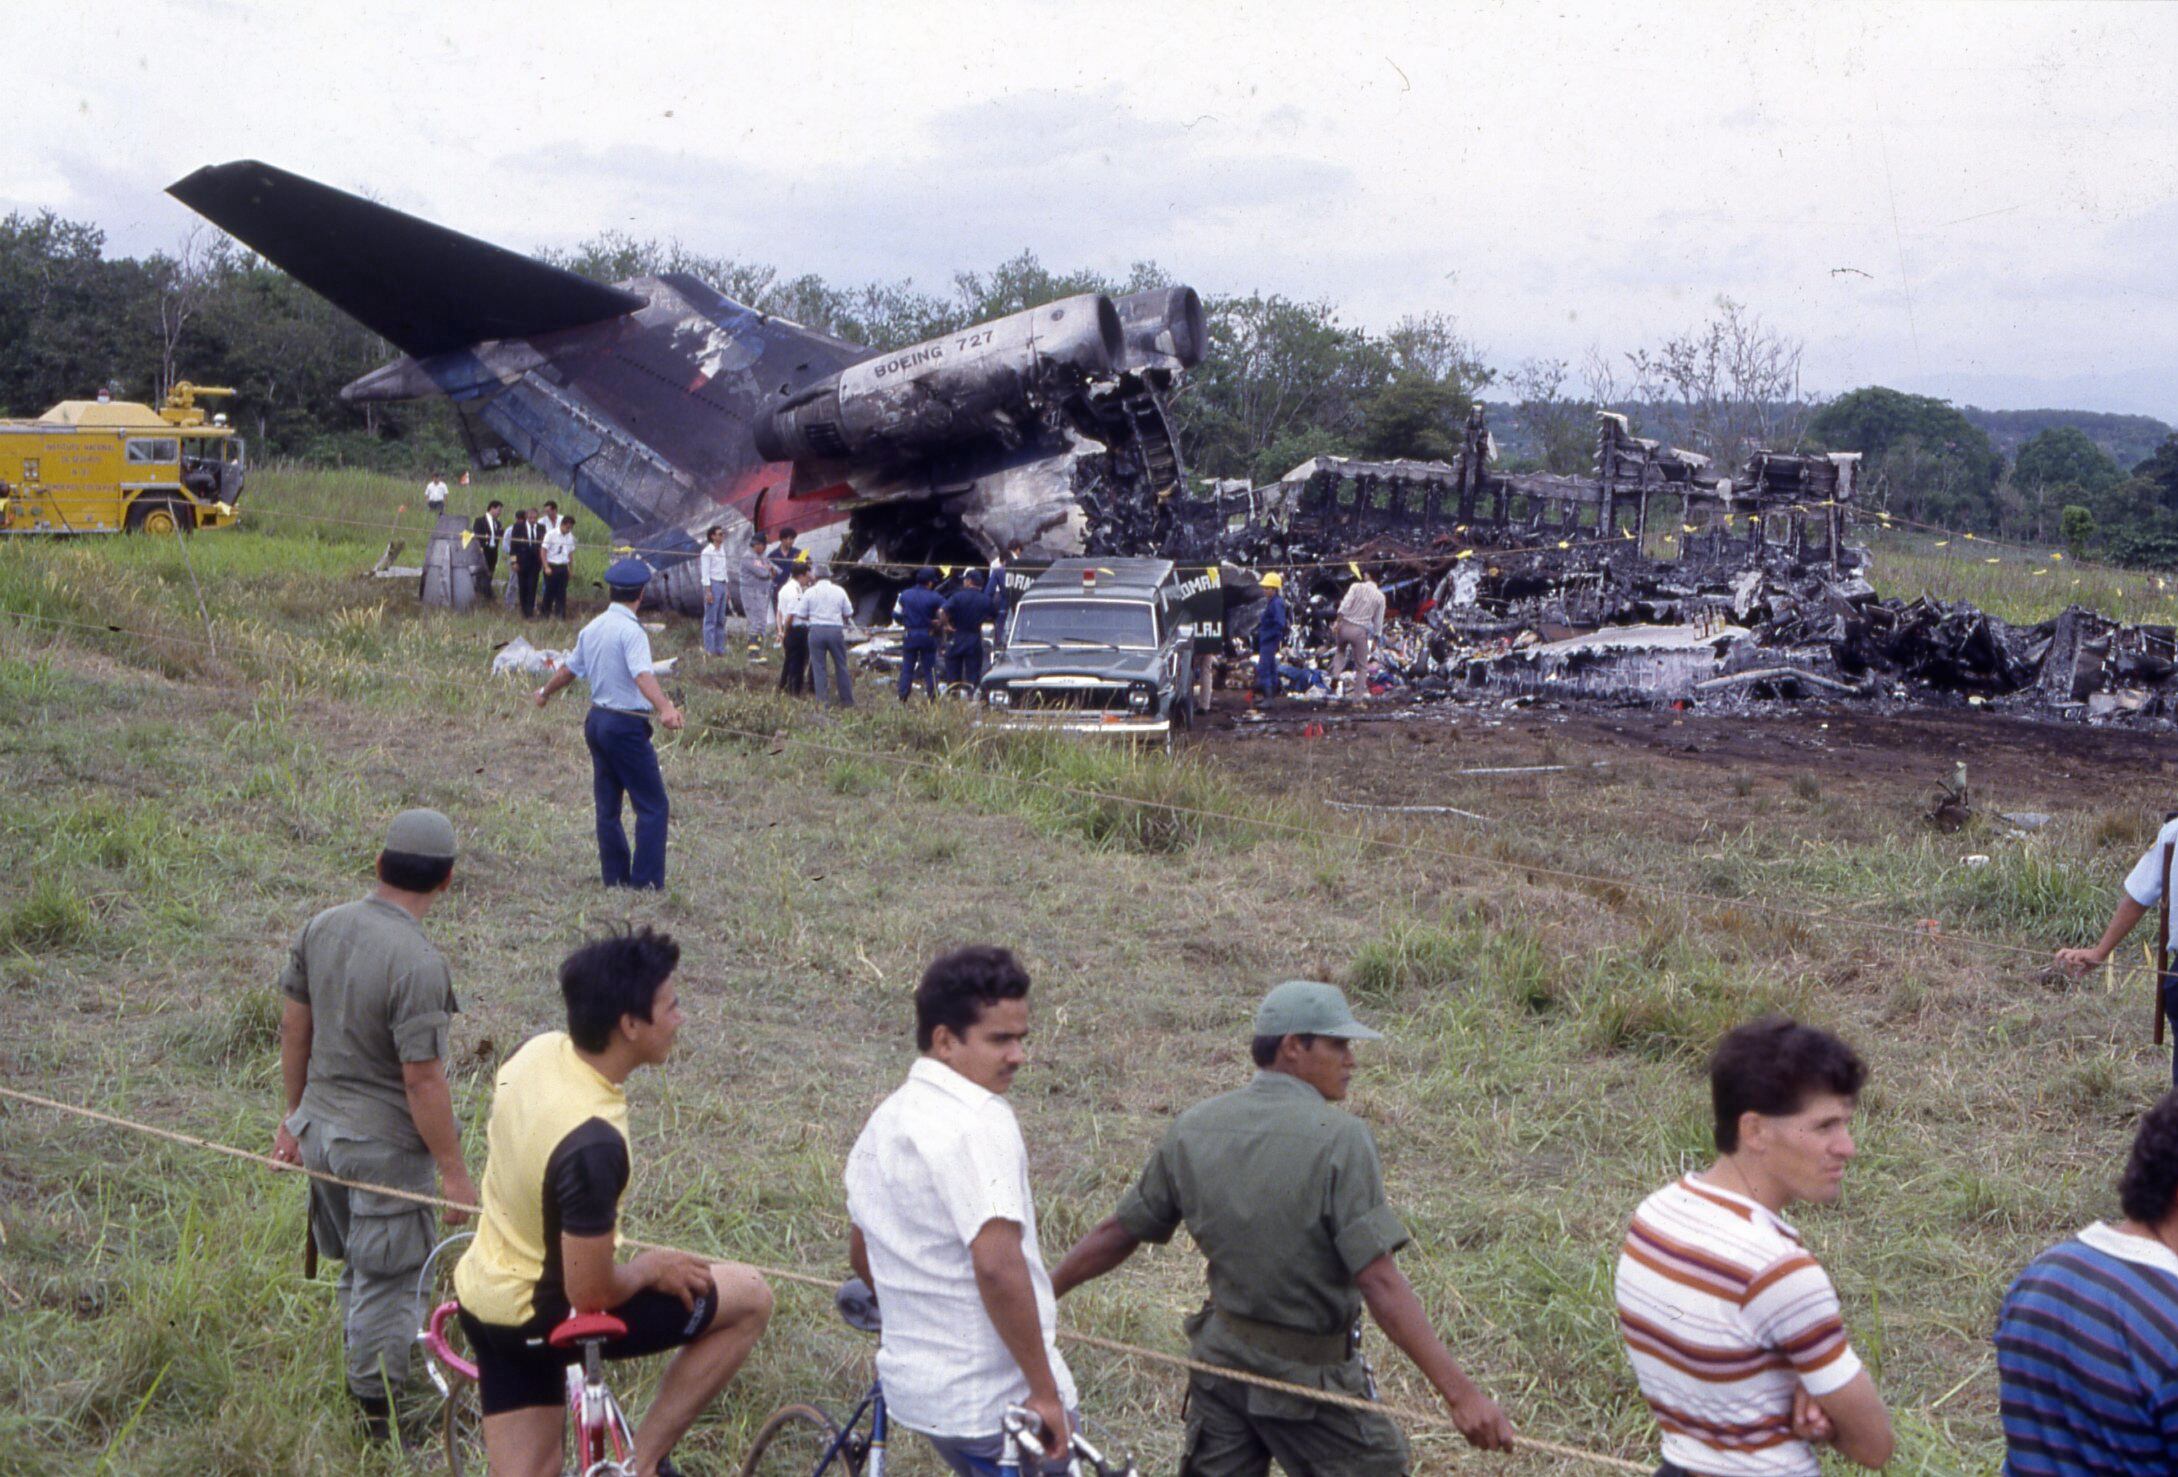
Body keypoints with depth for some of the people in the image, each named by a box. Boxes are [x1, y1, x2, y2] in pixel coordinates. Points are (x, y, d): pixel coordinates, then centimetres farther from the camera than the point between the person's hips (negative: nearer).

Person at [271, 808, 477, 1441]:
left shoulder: (320, 928, -2)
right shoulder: (418, 962, -25)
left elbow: (293, 1027, 7)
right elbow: (423, 1080, -23)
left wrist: (294, 1115, 20)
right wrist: (454, 1172, -14)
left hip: (320, 1128, 7)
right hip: (385, 1145, -7)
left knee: (358, 1269, 24)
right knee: (388, 1281, 7)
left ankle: (362, 1375, 41)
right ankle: (377, 1411, 17)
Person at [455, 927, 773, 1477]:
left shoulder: (538, 1050, -8)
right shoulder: (593, 1143, -34)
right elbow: (591, 1293, -26)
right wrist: (651, 1267, -7)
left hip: (482, 1294, 8)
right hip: (540, 1322, -8)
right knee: (749, 1298, 2)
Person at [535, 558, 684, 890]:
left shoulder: (592, 628, 9)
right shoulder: (631, 631, -16)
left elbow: (569, 669, 22)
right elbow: (642, 675, -32)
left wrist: (545, 692, 41)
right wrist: (665, 708, -46)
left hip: (596, 721, 8)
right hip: (626, 726, -8)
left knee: (607, 807, 13)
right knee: (652, 806, -3)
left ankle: (615, 878, 17)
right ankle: (647, 882, -7)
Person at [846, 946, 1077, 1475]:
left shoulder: (886, 1119, 10)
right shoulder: (978, 1122, -19)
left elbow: (861, 1252, 22)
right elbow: (997, 1265, -28)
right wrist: (1046, 1391, -22)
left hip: (914, 1385, 9)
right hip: (997, 1399, -9)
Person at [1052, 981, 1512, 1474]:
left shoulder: (1192, 1130, 0)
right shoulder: (1338, 1139, -19)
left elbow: (1117, 1235, 8)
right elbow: (1380, 1285, -26)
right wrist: (1461, 1393, -27)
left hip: (1220, 1357, 6)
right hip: (1311, 1377, -6)